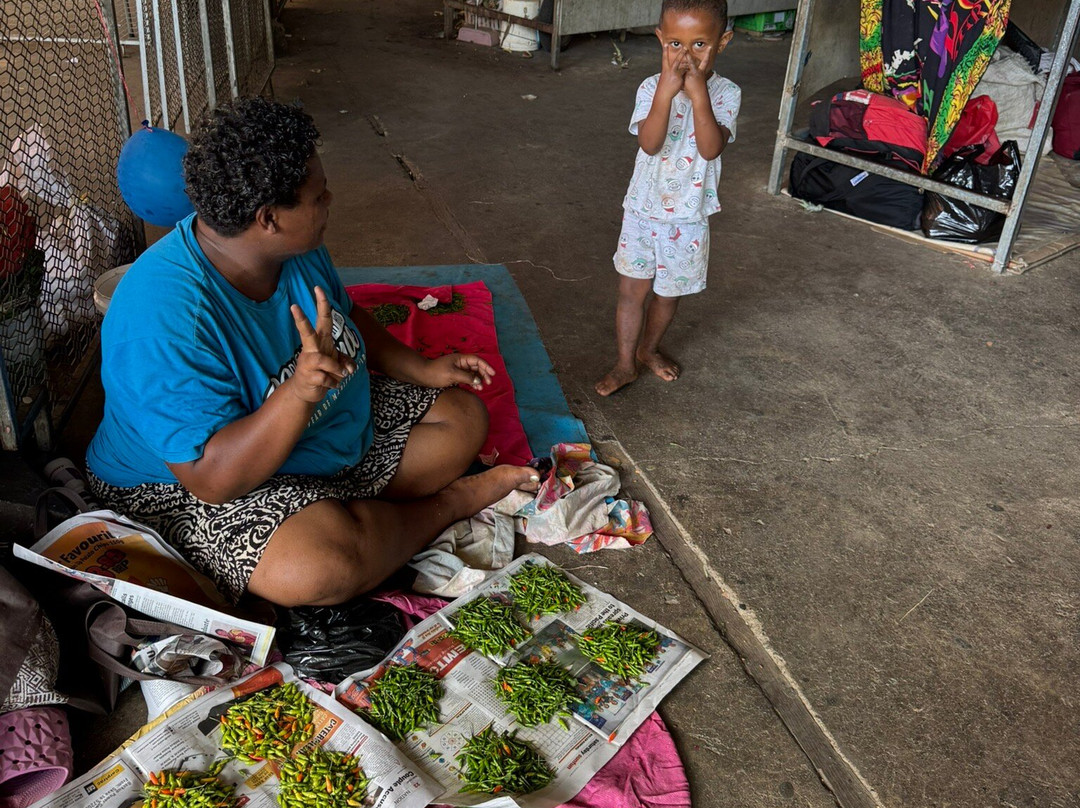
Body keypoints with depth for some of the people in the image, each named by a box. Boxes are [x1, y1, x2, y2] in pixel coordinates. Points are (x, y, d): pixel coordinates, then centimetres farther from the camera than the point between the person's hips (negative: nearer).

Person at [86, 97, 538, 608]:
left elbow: (344, 316, 13)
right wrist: (300, 391, -46)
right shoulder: (164, 317, -33)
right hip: (190, 491, -7)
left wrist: (422, 369, 2)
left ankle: (354, 518, -6)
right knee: (324, 566, -36)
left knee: (463, 417, 6)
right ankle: (448, 504, -7)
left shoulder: (295, 248, -8)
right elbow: (212, 479, -34)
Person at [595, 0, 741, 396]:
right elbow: (650, 144, -25)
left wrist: (698, 92, -33)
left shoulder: (726, 93, -11)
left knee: (668, 292, 17)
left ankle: (649, 348, 43)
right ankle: (625, 364, 24)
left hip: (688, 218, 0)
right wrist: (667, 91, -36)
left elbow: (711, 148, -26)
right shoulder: (652, 88, -10)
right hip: (643, 211, 0)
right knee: (632, 289, 8)